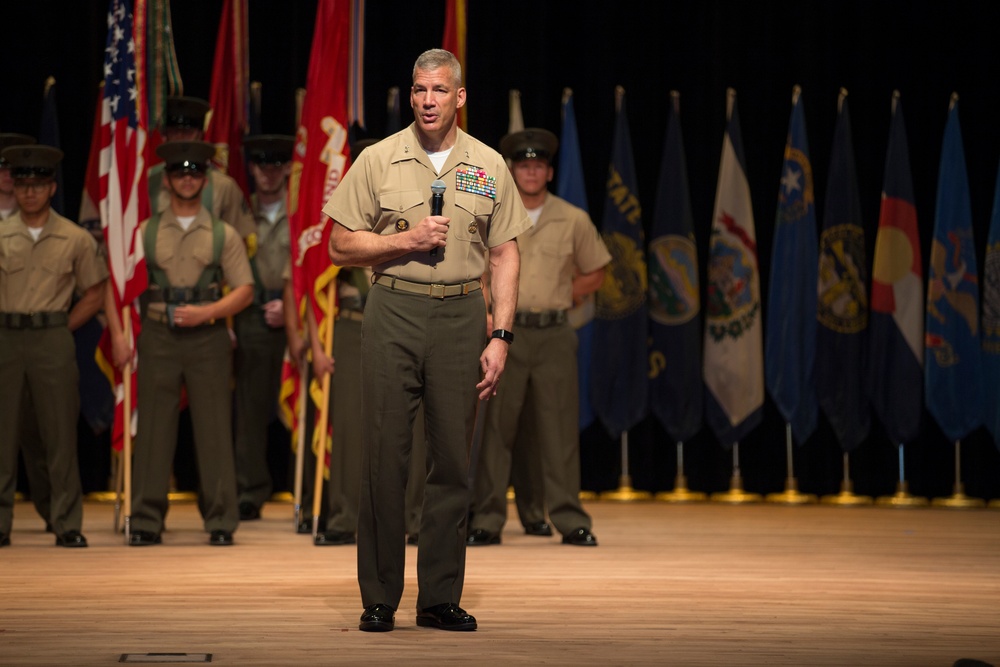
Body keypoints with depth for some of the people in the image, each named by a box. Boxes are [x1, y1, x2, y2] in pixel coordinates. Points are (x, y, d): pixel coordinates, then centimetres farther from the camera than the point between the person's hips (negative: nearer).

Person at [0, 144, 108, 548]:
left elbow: (94, 294, 10)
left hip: (53, 339, -1)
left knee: (60, 434, 0)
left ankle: (67, 525, 5)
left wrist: (61, 329, 2)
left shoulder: (75, 239, 3)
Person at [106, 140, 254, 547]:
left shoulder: (224, 235, 8)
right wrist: (118, 334, -3)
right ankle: (146, 521, 4)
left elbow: (244, 291, 6)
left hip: (208, 338, 0)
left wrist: (205, 313, -10)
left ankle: (221, 521, 3)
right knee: (153, 429, -1)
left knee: (215, 430, -2)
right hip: (158, 337, 0)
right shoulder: (144, 233, 8)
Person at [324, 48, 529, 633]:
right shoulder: (378, 160, 3)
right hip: (394, 311, -1)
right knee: (385, 453, -3)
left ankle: (441, 597, 10)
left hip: (461, 315, 1)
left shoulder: (489, 166, 8)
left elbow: (505, 255, 8)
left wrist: (500, 336, -1)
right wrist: (406, 241, -11)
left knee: (454, 458, 3)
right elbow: (342, 246, 4)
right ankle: (379, 599, 4)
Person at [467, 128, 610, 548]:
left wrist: (557, 301, 6)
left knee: (560, 429, 0)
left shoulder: (573, 221, 4)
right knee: (495, 427, -1)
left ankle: (570, 519, 4)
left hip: (554, 335, 0)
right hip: (505, 333, 0)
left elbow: (594, 273, 15)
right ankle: (487, 520, 3)